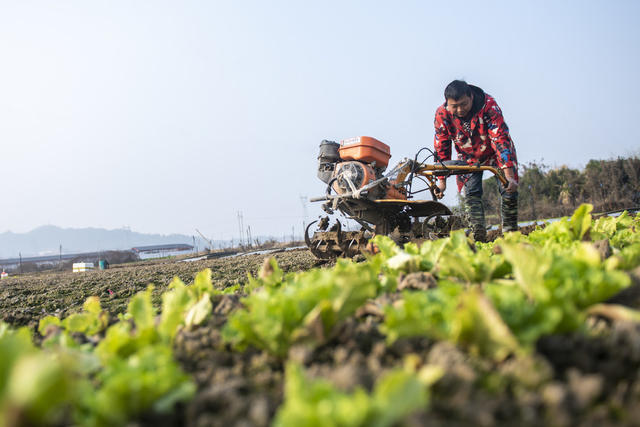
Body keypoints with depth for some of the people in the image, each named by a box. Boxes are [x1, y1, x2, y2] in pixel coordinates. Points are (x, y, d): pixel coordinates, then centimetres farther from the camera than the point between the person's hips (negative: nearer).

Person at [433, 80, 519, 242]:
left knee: (509, 190, -9)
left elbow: (501, 140, -36)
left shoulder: (488, 105, -32)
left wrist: (509, 176, -43)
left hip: (495, 153, -2)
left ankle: (510, 233, 5)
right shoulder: (442, 114, -23)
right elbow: (441, 148, -12)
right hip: (469, 158, 2)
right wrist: (442, 181, -13)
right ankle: (478, 236, -7)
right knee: (471, 195, -10)